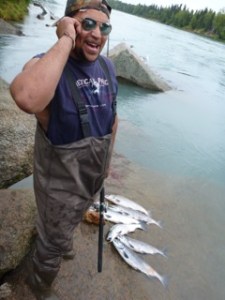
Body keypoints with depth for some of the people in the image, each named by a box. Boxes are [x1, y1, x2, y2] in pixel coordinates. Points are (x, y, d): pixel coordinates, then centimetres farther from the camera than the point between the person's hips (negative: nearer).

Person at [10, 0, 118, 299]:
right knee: (54, 241, 18)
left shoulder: (107, 66, -5)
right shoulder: (46, 64, -26)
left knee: (71, 222, 34)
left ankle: (62, 239, 68)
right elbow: (27, 98, -51)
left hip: (93, 175, 6)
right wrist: (66, 40, -39)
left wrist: (106, 159, 13)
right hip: (60, 182, -6)